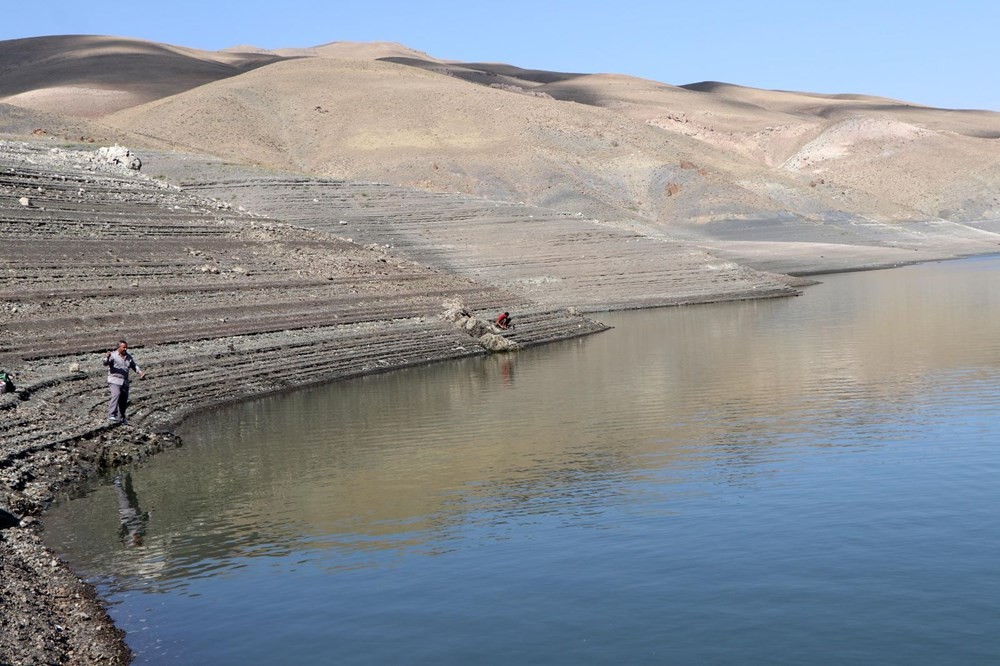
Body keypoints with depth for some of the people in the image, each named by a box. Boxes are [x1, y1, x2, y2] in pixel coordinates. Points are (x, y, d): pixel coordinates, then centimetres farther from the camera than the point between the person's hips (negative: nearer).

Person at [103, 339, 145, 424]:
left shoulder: (128, 356, 11)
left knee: (124, 400, 10)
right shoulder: (113, 355, -7)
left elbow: (134, 366, 23)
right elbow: (105, 363, -24)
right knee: (116, 395, -28)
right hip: (114, 380, -6)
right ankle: (112, 415, -33)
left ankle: (121, 417, 29)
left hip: (124, 381, 6)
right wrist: (107, 357, -46)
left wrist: (141, 372, 7)